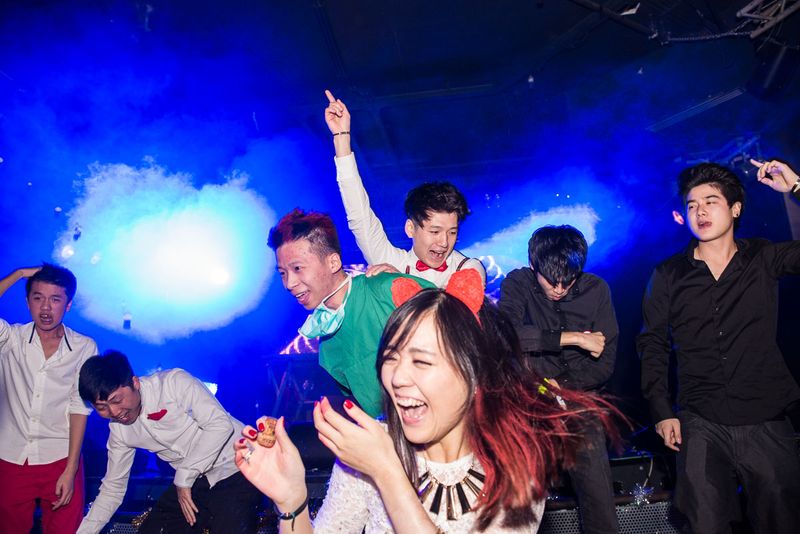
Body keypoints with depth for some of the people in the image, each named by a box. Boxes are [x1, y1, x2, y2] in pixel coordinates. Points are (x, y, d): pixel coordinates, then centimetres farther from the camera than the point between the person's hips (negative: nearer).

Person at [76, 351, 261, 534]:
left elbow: (220, 425, -24)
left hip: (236, 467, -7)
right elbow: (112, 488, 13)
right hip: (194, 481, 7)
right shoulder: (118, 430, 2)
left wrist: (184, 477, -18)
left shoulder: (175, 382, -19)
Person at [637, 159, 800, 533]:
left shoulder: (764, 260, 6)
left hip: (766, 422, 1)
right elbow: (653, 346, 6)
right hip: (700, 425, 0)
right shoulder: (668, 275, 5)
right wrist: (661, 412, -1)